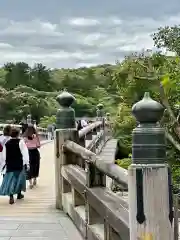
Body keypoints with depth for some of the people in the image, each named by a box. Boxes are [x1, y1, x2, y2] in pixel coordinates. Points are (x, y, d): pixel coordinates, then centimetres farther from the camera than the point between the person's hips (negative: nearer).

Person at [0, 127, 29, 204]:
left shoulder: (7, 143, 3)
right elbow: (25, 153, -11)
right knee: (19, 178, 16)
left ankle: (11, 196, -11)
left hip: (9, 165, 2)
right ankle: (19, 194, 28)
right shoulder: (21, 142, -10)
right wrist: (26, 163, -6)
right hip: (19, 165, -2)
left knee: (10, 180, 2)